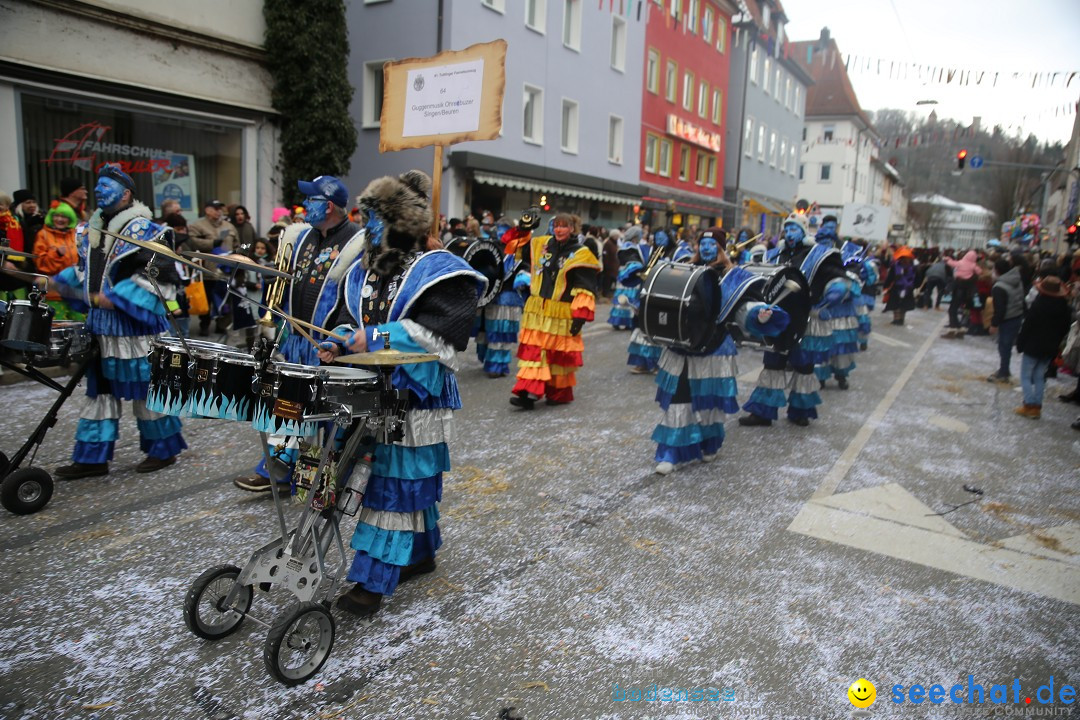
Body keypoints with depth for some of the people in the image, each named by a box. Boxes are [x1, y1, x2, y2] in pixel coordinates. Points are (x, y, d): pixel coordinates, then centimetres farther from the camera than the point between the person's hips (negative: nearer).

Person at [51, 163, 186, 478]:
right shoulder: (91, 228, 14)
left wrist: (116, 297, -21)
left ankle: (163, 449, 16)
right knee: (99, 389, 12)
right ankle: (92, 457, 21)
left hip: (134, 324, -8)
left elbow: (158, 276, -19)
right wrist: (60, 281, 12)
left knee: (145, 387, 0)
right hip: (100, 322, 8)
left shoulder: (143, 230, -11)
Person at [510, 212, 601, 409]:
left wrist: (580, 315, -16)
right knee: (533, 350, -1)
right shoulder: (541, 245, 9)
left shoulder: (581, 254, -5)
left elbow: (585, 289, -9)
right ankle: (529, 393, -2)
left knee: (560, 354, 5)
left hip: (562, 315, -4)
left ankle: (560, 393, 21)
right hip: (537, 311, 4)